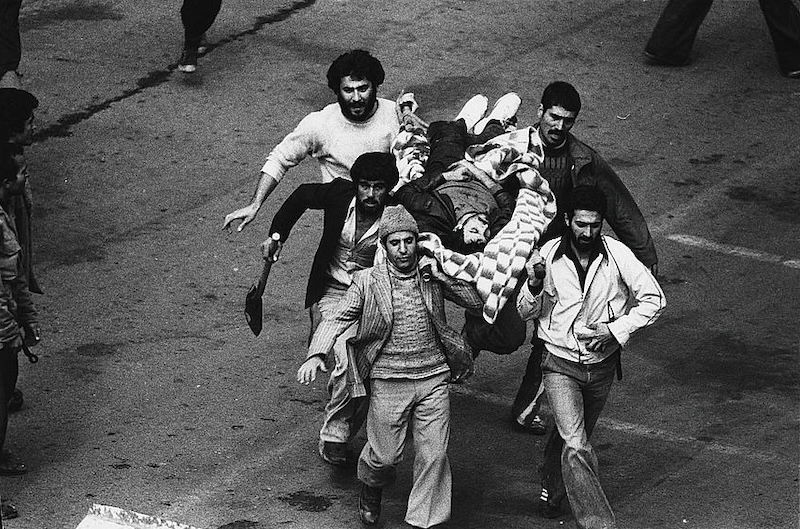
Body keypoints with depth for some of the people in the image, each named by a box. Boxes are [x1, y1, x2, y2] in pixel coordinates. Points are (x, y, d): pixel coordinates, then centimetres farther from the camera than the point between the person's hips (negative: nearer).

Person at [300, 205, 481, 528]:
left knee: (434, 456, -2)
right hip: (388, 382, -1)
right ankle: (371, 488, 37)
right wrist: (316, 354, -19)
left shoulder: (433, 276, 5)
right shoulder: (368, 282, 0)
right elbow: (336, 320, -2)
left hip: (433, 379, 2)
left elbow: (477, 300, 1)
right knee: (384, 456, 3)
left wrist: (442, 268, -8)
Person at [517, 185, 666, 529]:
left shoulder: (617, 255, -13)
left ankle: (551, 476, 54)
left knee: (578, 437, 23)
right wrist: (534, 287, -23)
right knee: (576, 447, -18)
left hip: (602, 365, 2)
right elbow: (525, 312, -1)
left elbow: (654, 300, -8)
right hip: (560, 363, -2)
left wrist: (615, 330, -17)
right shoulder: (549, 255, -11)